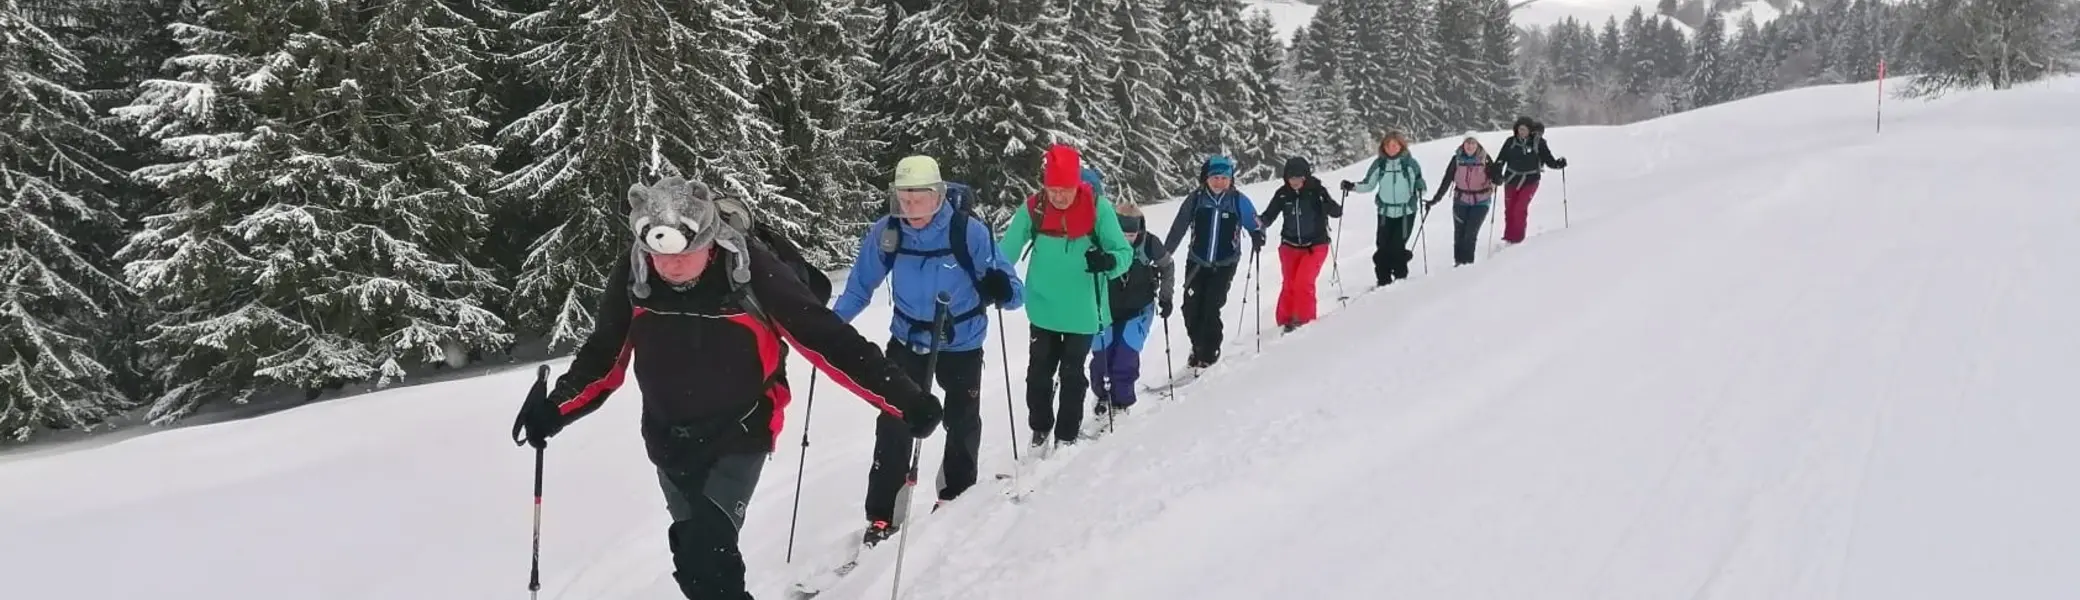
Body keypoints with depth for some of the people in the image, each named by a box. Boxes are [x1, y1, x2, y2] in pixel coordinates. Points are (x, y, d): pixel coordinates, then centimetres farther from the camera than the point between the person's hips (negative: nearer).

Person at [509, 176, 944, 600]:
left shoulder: (750, 267, -25)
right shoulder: (632, 274, -14)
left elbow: (826, 337, -21)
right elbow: (603, 355, 1)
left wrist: (903, 399, -23)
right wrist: (554, 408, -12)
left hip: (738, 436, -4)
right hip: (669, 441, 4)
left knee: (707, 556, -18)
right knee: (692, 555, 15)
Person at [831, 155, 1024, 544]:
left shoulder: (969, 232, -26)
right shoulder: (885, 233, -17)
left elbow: (1013, 291, -23)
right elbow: (861, 286, -3)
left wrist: (1002, 290, -46)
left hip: (962, 343, -1)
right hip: (908, 341, 1)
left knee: (962, 422, 17)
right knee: (894, 424, -8)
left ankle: (956, 495, 42)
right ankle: (881, 515, 1)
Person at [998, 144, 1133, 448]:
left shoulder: (1097, 209, -16)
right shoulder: (1033, 210, -12)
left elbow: (1124, 251, -14)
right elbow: (1006, 251, -4)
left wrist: (1109, 261, -35)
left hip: (1082, 312, -2)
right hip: (1043, 310, 2)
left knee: (1072, 374, 8)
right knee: (1039, 371, 11)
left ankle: (1066, 436, 22)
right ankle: (1040, 428, 31)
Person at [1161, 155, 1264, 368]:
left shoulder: (1238, 200, -6)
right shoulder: (1196, 199, -4)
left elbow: (1255, 225, 3)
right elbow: (1178, 229, 2)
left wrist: (1257, 237, -20)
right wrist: (1163, 254, 2)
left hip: (1225, 264, -2)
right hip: (1197, 262, 2)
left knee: (1211, 309, -10)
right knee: (1191, 309, -2)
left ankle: (1209, 353, 8)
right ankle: (1198, 347, 22)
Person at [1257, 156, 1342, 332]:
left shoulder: (1316, 190, -12)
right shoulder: (1283, 194, -4)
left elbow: (1336, 212, -15)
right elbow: (1269, 216, 1)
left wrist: (1327, 202, -35)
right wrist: (1260, 221, -21)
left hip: (1315, 245, -3)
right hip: (1290, 245, 3)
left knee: (1303, 282, -15)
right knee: (1288, 284, 0)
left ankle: (1304, 320, 0)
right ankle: (1286, 322, 13)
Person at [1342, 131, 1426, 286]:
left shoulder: (1410, 163, -5)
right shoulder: (1379, 163, 1)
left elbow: (1420, 184, 3)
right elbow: (1369, 184, 8)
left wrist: (1420, 187, -19)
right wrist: (1352, 186, -7)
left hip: (1406, 212, -2)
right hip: (1385, 212, 2)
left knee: (1397, 247, -8)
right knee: (1383, 248, 0)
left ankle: (1400, 278, 13)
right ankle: (1383, 282, 13)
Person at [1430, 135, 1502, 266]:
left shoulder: (1485, 159, -9)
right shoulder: (1457, 159, -6)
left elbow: (1496, 180, -7)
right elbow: (1446, 181, -2)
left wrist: (1497, 173, -30)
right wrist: (1435, 199, -5)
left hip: (1480, 202, -2)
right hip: (1461, 201, 2)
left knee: (1470, 233, -9)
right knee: (1459, 233, 3)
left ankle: (1467, 261, 5)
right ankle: (1458, 261, 18)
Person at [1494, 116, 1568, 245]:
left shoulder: (1538, 142, -8)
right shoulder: (1511, 142, -3)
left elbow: (1548, 159, -4)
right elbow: (1500, 159, 1)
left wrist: (1558, 164, -22)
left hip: (1530, 181, -3)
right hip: (1511, 180, 3)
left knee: (1520, 209, -13)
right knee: (1509, 210, 7)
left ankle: (1517, 239, -3)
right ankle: (1507, 238, 22)